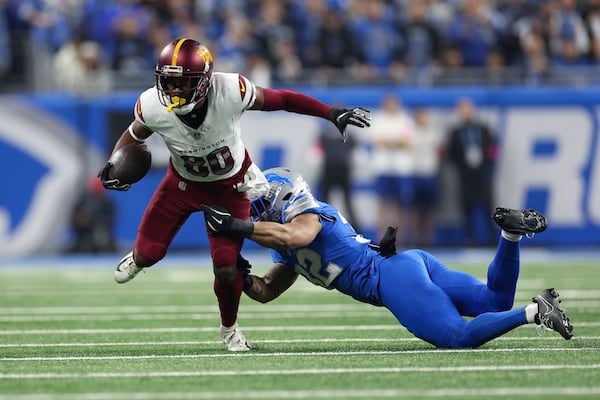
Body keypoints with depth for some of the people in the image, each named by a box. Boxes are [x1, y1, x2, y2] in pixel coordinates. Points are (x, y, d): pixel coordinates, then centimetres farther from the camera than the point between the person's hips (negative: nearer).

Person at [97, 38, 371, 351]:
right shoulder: (153, 107, -28)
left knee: (226, 267, -10)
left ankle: (229, 328, 22)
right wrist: (115, 164, -22)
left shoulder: (230, 91, -36)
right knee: (149, 252, 2)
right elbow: (133, 136, -5)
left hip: (229, 187, -2)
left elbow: (282, 99, -22)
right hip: (183, 183, 2)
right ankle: (139, 258, 46)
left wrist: (332, 113, -24)